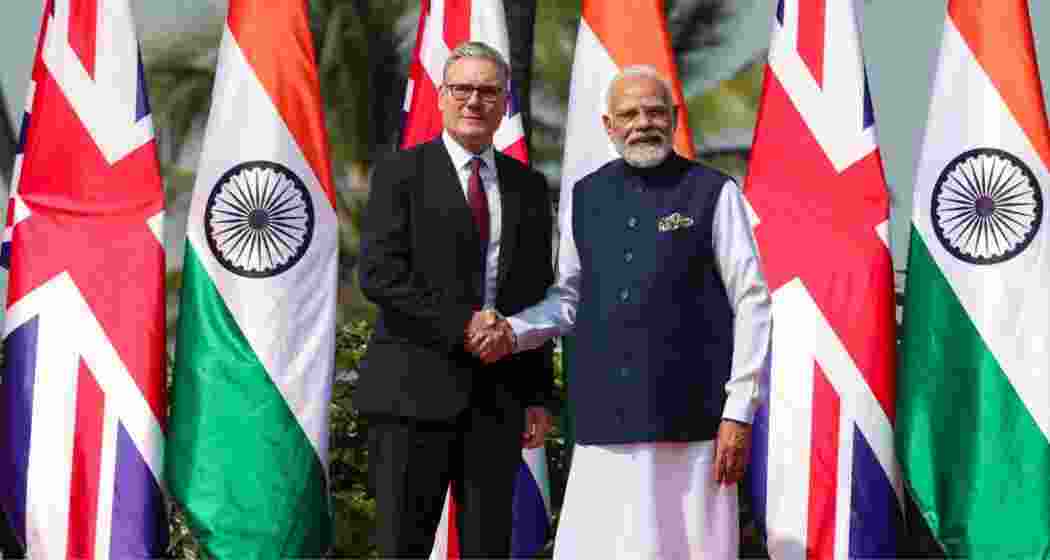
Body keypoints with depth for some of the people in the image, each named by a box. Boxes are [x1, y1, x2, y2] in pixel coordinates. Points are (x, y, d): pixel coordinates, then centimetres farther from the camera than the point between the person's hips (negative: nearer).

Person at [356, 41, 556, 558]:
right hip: (415, 392, -3)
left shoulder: (528, 186, 14)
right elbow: (378, 273, -10)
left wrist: (539, 396, 9)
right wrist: (461, 324, -15)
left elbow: (538, 296, 14)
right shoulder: (401, 174, 2)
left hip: (499, 396, 4)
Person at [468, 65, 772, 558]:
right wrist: (513, 332, 1)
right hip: (605, 422, 3)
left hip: (689, 422, -3)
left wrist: (739, 411, -6)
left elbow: (751, 304, -1)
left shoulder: (713, 193, 0)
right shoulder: (583, 197, 12)